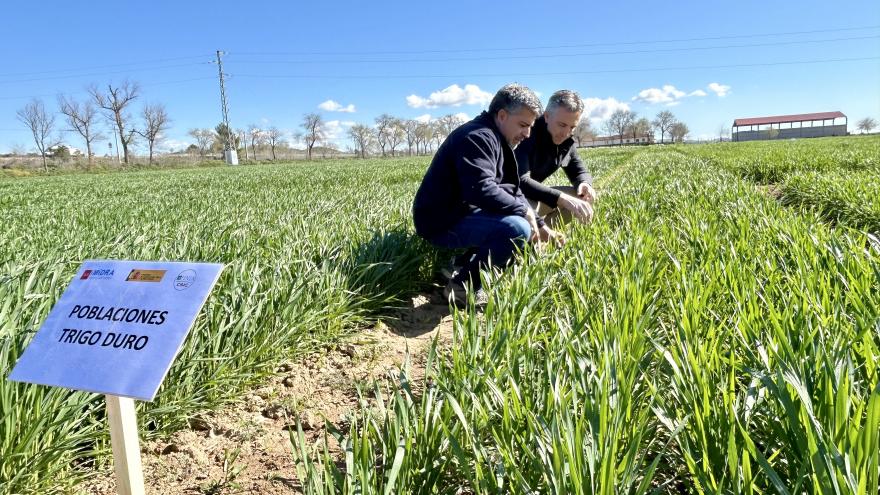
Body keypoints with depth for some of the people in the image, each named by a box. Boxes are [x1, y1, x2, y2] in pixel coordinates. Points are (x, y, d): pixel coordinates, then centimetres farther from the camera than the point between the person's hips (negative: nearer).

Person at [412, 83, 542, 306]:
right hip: (442, 223, -11)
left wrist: (538, 225, 4)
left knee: (522, 221, 16)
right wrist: (523, 210, -18)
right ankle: (463, 285, -13)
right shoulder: (478, 137, -17)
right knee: (518, 228, -26)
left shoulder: (496, 140, 17)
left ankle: (463, 265, 6)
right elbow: (481, 191, -30)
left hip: (460, 213, 11)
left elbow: (511, 190, 17)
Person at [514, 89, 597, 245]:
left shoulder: (566, 142, -1)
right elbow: (520, 181, -39)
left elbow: (580, 172, 10)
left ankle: (537, 231, -8)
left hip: (534, 196, 8)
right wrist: (562, 199, -46)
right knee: (528, 206, -40)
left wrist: (585, 184, -17)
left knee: (584, 198, -2)